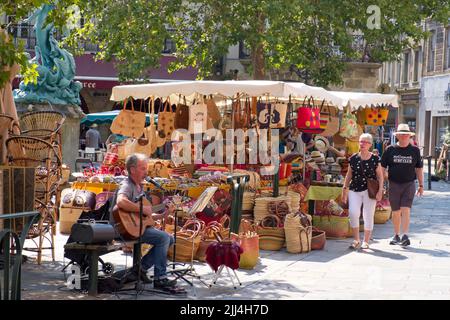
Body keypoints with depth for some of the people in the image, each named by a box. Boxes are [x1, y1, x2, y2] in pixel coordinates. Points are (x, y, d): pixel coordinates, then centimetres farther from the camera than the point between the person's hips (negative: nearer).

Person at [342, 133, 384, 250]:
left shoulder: (375, 159, 0)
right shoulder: (353, 158, 6)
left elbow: (380, 176, 3)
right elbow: (349, 175, 13)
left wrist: (380, 191, -5)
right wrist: (345, 189, 10)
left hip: (369, 190, -1)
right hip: (355, 190, 2)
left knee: (368, 215, 2)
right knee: (353, 213, -13)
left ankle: (366, 241, 14)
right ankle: (356, 240, 2)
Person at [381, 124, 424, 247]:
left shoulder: (415, 150, 5)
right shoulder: (390, 150, 2)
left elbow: (419, 169, 11)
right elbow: (382, 168, 5)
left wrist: (421, 185, 9)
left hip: (409, 184, -1)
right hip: (394, 184, 1)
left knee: (405, 210, -13)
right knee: (396, 212, 8)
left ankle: (405, 236, -15)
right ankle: (396, 236, 21)